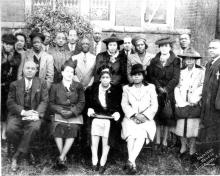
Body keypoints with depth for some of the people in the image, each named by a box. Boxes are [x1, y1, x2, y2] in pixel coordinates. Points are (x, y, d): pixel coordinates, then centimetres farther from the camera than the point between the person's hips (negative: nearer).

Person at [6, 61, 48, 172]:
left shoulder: (41, 83, 12)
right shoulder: (15, 84, 13)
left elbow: (44, 101, 4)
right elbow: (10, 103, 3)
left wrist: (37, 114, -15)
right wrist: (23, 112, -14)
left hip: (33, 114, -1)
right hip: (17, 114, 1)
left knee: (34, 128, -33)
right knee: (10, 130, -27)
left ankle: (16, 156, -17)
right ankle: (28, 152, -3)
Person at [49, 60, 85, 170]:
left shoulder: (78, 86, 15)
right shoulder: (55, 87, 16)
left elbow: (81, 103, 7)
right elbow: (51, 103, 9)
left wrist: (72, 111, -10)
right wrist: (60, 110, -10)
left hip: (74, 115, 0)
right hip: (60, 115, 0)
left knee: (73, 129, -30)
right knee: (58, 128, -30)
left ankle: (61, 158, -18)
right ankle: (64, 158, -15)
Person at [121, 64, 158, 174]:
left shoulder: (150, 87, 14)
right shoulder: (126, 88, 16)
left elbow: (154, 105, 5)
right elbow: (124, 104, 4)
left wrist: (144, 116, -10)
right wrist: (134, 115, -12)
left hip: (146, 119, 0)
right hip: (130, 118, 1)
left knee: (141, 135, -31)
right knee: (131, 135, -29)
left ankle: (130, 161, -32)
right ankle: (133, 164, -27)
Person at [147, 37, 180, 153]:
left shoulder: (175, 61, 2)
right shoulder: (154, 61, 9)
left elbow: (175, 79, -4)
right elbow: (150, 76, 4)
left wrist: (166, 89, -13)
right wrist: (159, 88, -9)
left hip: (169, 93, -2)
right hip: (156, 92, 2)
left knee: (167, 117, 2)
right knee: (157, 117, 2)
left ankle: (164, 142, 11)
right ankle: (157, 141, 12)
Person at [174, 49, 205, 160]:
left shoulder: (200, 71, 1)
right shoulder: (182, 72, 13)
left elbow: (201, 88, -4)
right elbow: (177, 87, 8)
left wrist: (194, 101, -9)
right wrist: (179, 101, -4)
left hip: (194, 104, -3)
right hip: (182, 105, 3)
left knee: (193, 126, -4)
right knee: (181, 126, 2)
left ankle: (192, 150, 9)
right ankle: (183, 147, 18)